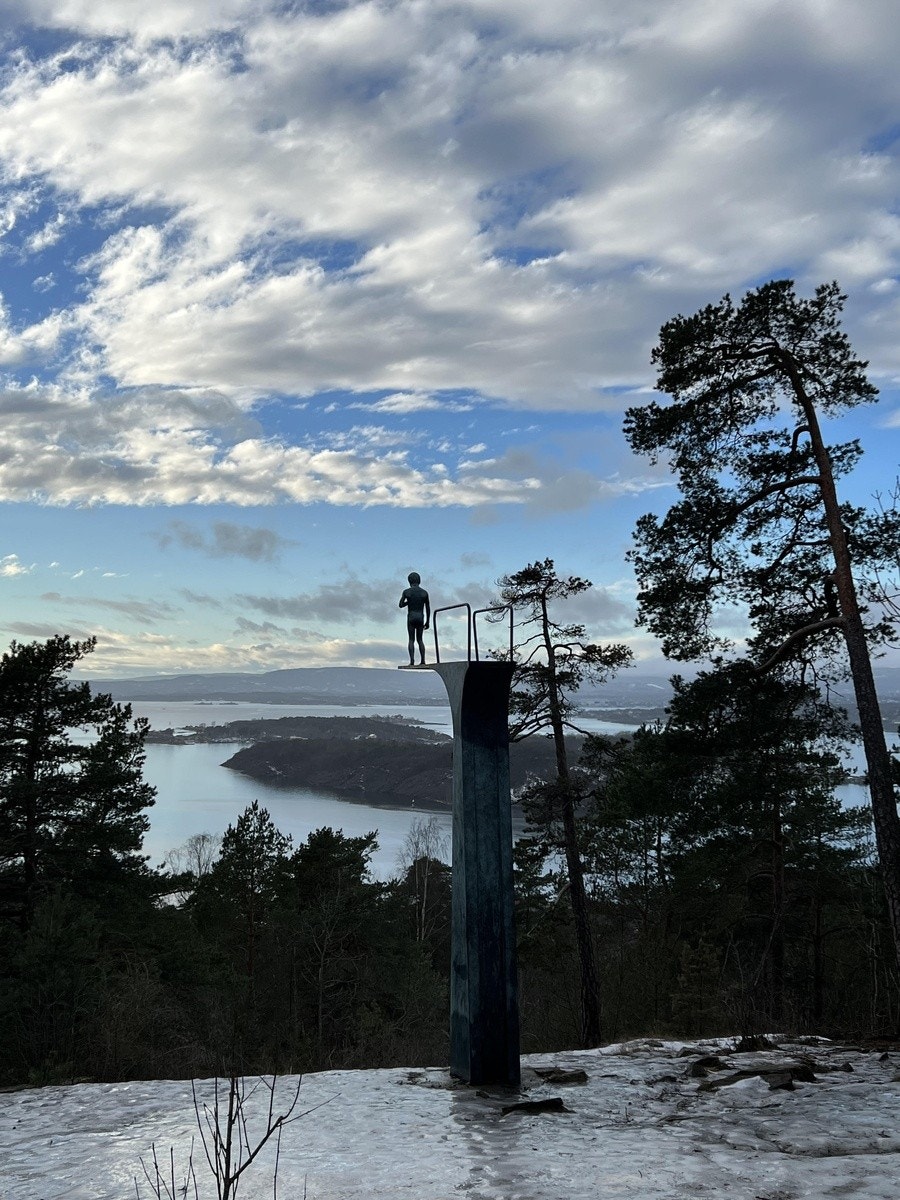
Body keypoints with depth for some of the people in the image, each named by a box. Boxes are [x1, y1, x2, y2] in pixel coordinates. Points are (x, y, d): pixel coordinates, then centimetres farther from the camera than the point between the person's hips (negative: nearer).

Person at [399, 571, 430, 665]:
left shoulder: (406, 592, -4)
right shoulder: (425, 593, 1)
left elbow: (400, 605, -3)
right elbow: (428, 609, 3)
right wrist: (427, 622, 10)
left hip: (411, 618, -2)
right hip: (421, 618, 2)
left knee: (411, 640, 4)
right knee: (419, 639, 12)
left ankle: (412, 661, -9)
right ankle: (423, 660, -1)